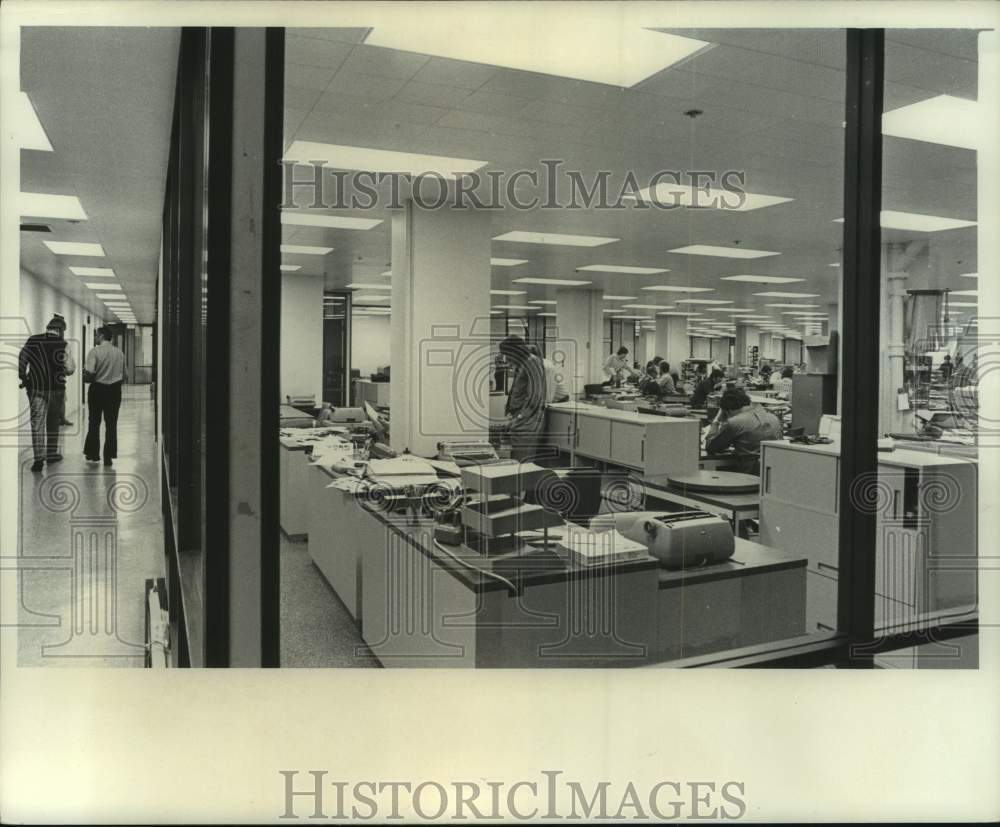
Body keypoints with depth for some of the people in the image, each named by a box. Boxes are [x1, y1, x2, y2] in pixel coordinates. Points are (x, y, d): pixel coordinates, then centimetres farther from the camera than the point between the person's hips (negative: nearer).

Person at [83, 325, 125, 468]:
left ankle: (93, 454, 21)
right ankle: (108, 457, 7)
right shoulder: (120, 353, 3)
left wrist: (85, 377, 3)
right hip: (115, 391, 3)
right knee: (111, 424, 7)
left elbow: (89, 375, -18)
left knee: (94, 423, 13)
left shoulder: (95, 351, -11)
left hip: (98, 389, -3)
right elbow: (123, 376, 8)